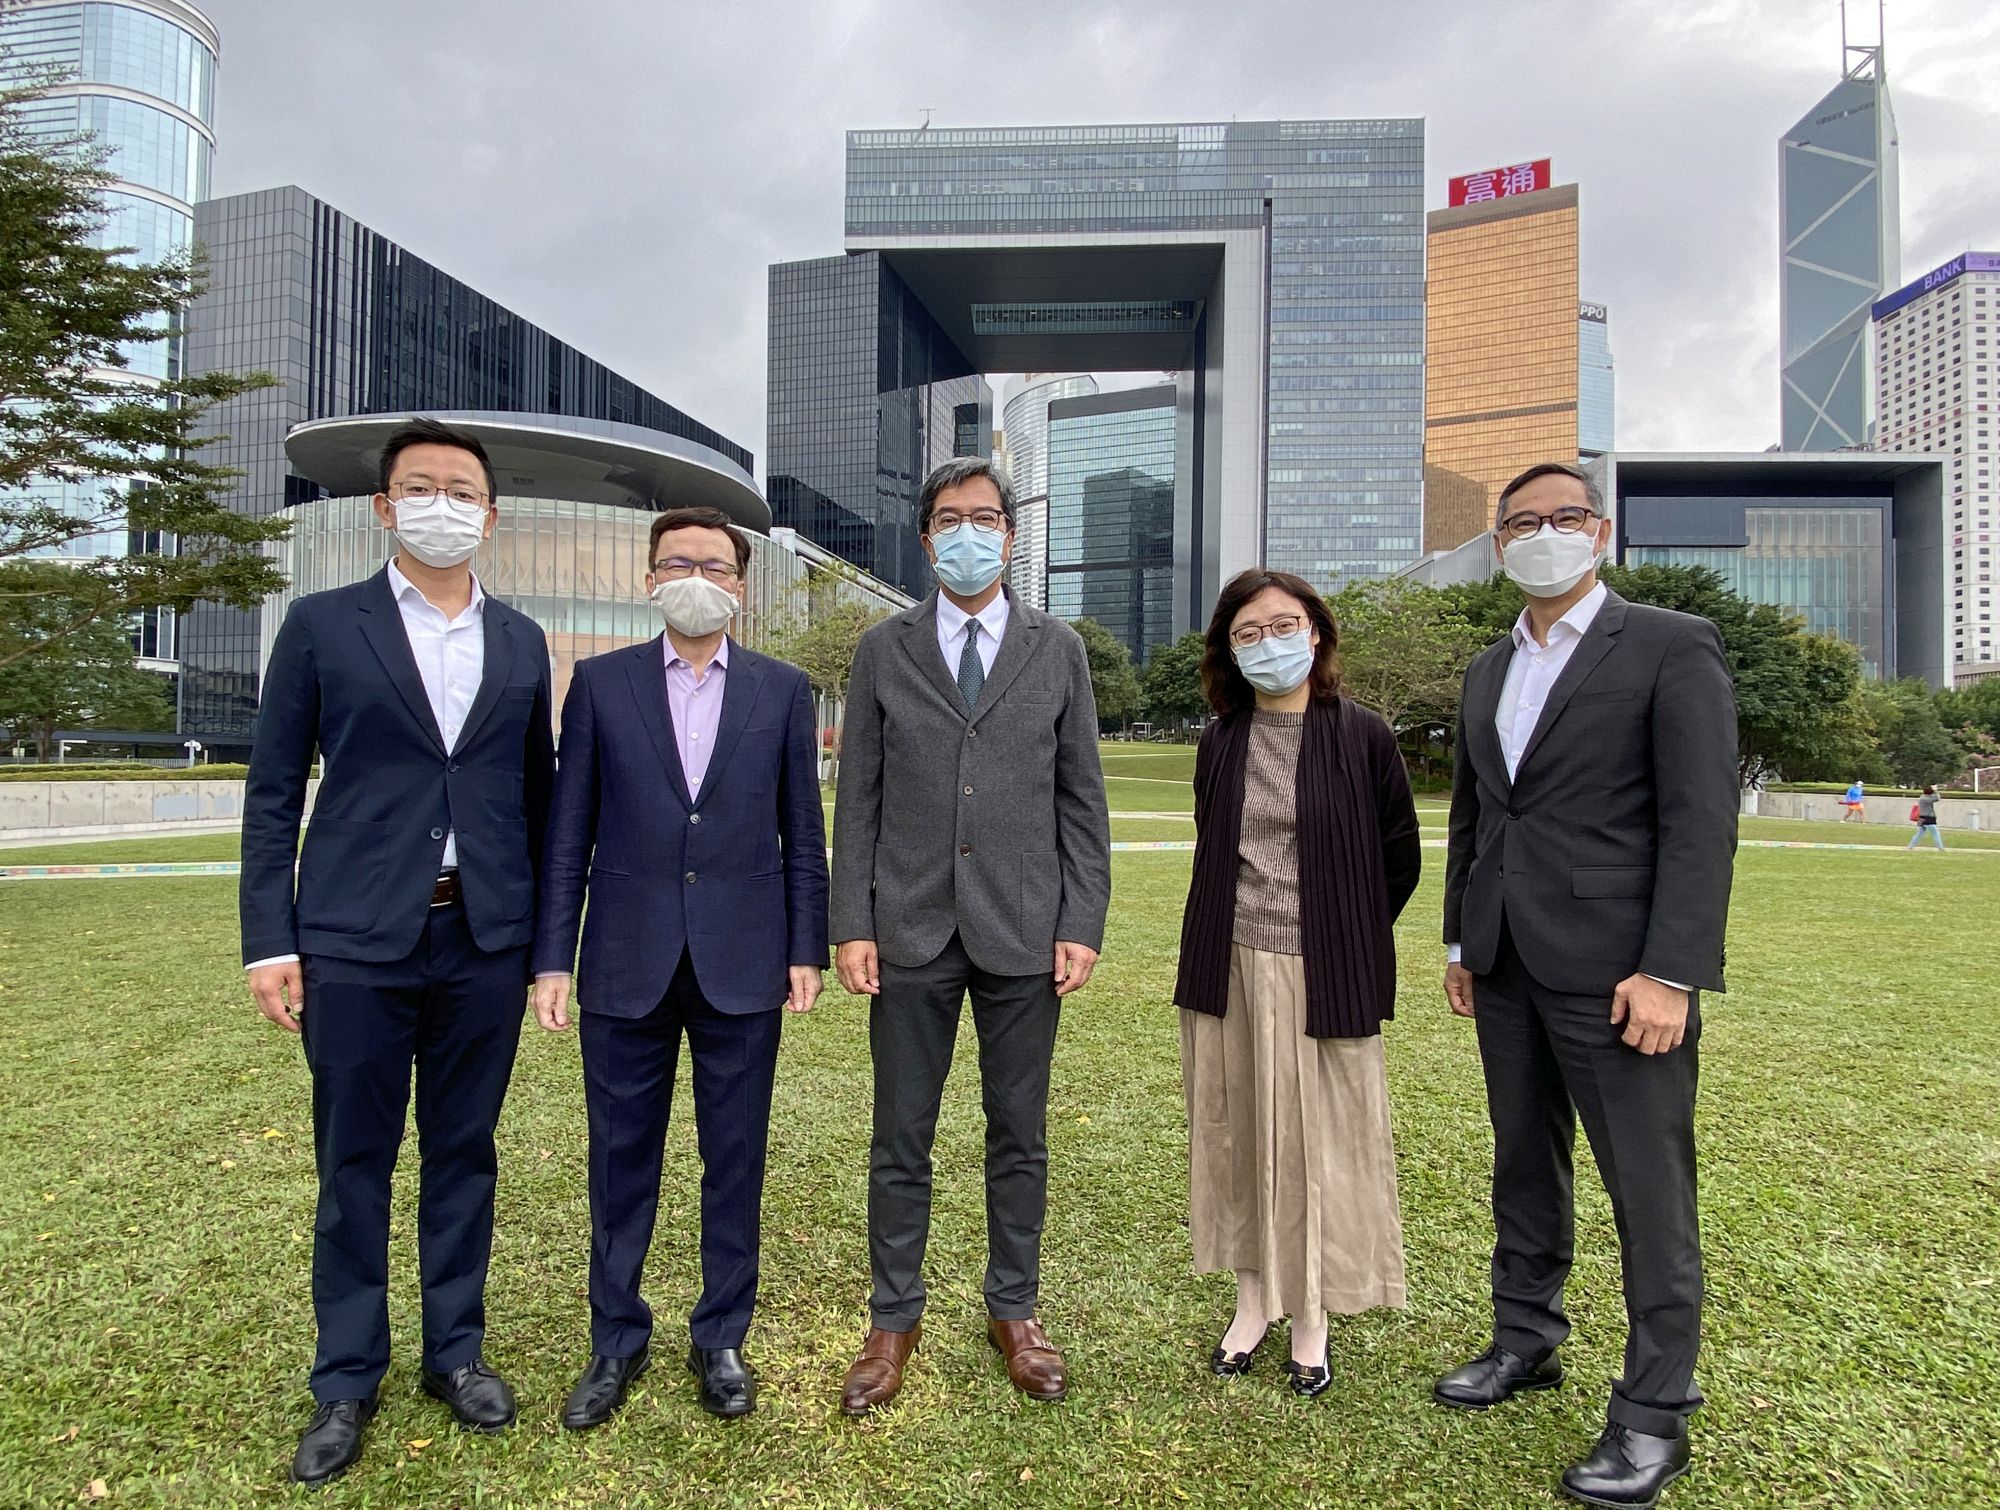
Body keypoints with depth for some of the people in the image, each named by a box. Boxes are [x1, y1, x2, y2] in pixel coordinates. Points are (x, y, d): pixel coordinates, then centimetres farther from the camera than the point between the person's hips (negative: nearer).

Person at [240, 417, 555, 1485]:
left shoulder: (522, 642, 9)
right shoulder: (322, 626, 2)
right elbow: (272, 793, 1)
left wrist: (550, 933, 8)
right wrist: (270, 940, -5)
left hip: (485, 940, 2)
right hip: (354, 942, -2)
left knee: (463, 1153, 13)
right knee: (354, 1166, 9)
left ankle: (455, 1349, 30)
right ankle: (346, 1379, 26)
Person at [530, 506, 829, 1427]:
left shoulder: (783, 690, 4)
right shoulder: (600, 684, 4)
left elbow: (802, 833, 4)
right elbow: (569, 832, 3)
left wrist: (806, 949, 1)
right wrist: (552, 957, -1)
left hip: (742, 967, 0)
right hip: (627, 966, 0)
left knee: (735, 1162, 11)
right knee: (622, 1163, 13)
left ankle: (721, 1339, 30)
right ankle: (617, 1342, 32)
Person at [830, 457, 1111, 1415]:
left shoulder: (1057, 649, 6)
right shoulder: (884, 650, 5)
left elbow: (1082, 797, 4)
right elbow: (857, 798, 4)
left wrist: (1082, 925, -2)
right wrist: (851, 925, -3)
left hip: (1022, 933, 0)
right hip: (911, 931, 0)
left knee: (1019, 1134, 12)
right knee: (901, 1138, 9)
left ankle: (1014, 1312, 30)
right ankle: (893, 1320, 27)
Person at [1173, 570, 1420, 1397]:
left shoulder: (1362, 737, -5)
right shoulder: (1221, 743, 4)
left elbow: (1400, 859, 2)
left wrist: (1347, 940, 8)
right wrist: (1238, 929, 12)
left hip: (1323, 976, -3)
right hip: (1229, 971, 4)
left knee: (1319, 1145, 7)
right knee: (1236, 1135, 12)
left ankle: (1311, 1320, 25)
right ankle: (1253, 1302, 29)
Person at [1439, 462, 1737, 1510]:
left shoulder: (1672, 647, -5)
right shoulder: (1487, 672, 14)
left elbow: (1702, 821, -12)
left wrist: (1671, 972, -17)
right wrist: (1459, 943, 16)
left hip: (1614, 968, -6)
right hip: (1507, 967, 6)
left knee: (1650, 1188, 4)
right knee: (1523, 1165, 17)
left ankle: (1653, 1413, 18)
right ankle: (1525, 1342, 34)